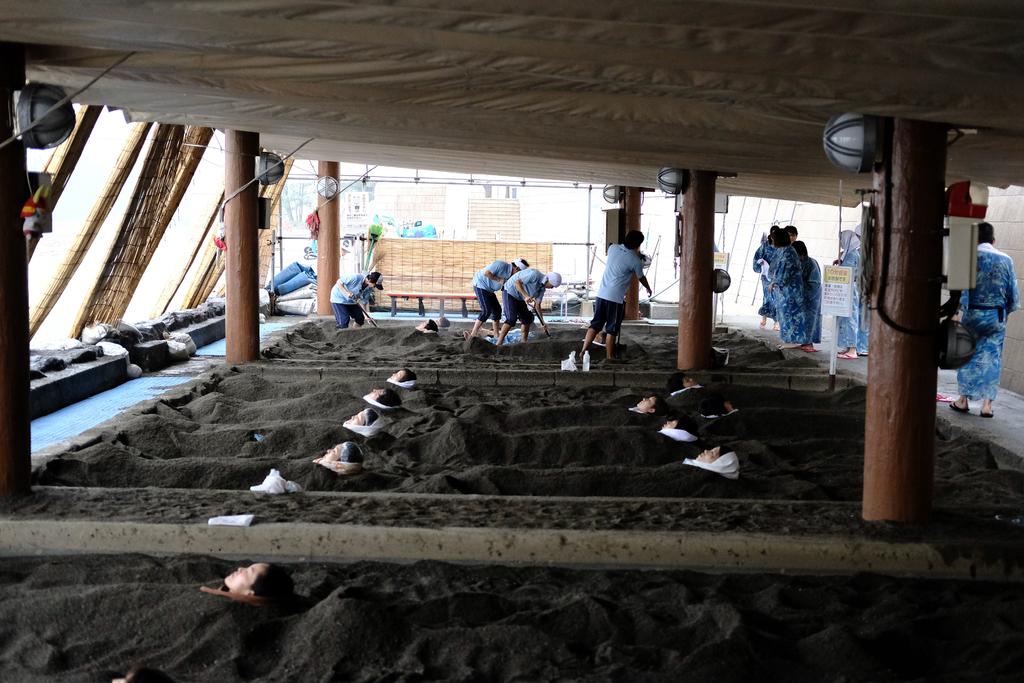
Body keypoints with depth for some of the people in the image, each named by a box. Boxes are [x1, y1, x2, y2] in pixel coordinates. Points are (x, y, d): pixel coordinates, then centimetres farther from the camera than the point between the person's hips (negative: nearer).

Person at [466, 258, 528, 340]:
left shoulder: (511, 275, 3)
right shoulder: (502, 265, -22)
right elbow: (486, 273, -27)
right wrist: (499, 279, -22)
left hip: (489, 289, 9)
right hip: (480, 284, -9)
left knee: (497, 309, 9)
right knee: (486, 311, -17)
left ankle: (496, 335, 19)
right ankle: (472, 335, -17)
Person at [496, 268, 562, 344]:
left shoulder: (542, 288, 2)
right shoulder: (535, 275, -25)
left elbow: (537, 305, 4)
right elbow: (517, 282, -30)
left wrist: (542, 322, 0)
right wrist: (526, 296, -40)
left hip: (520, 298, 10)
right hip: (511, 292, -10)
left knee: (527, 318, 8)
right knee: (511, 319, -19)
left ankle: (524, 342, 19)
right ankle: (498, 344, -19)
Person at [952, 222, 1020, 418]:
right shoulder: (1006, 260, 2)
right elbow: (1014, 293, 5)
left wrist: (960, 312, -11)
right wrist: (1006, 312, 20)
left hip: (972, 313, -2)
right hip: (996, 317, 2)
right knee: (991, 358, 6)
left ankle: (963, 400, 14)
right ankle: (987, 404, 5)